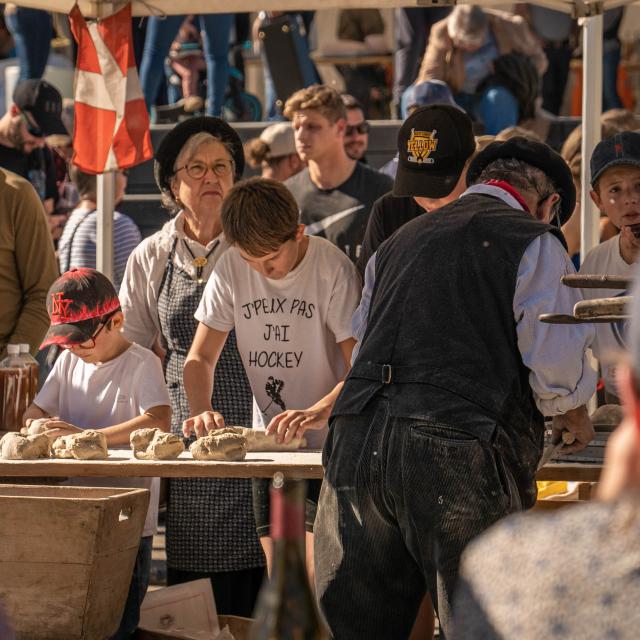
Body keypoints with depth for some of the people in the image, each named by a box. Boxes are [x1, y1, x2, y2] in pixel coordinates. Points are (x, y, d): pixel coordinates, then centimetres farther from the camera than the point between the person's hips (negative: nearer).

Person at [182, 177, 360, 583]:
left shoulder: (333, 269, -13)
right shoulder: (232, 269, 1)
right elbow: (200, 357, 5)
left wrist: (320, 411, -35)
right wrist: (203, 409, -16)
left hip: (331, 445, -5)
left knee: (321, 580, -14)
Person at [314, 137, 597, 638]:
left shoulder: (401, 240, 27)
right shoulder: (535, 243, 6)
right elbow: (558, 367, -2)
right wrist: (575, 421, 19)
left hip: (356, 442, 6)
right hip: (456, 454, -6)